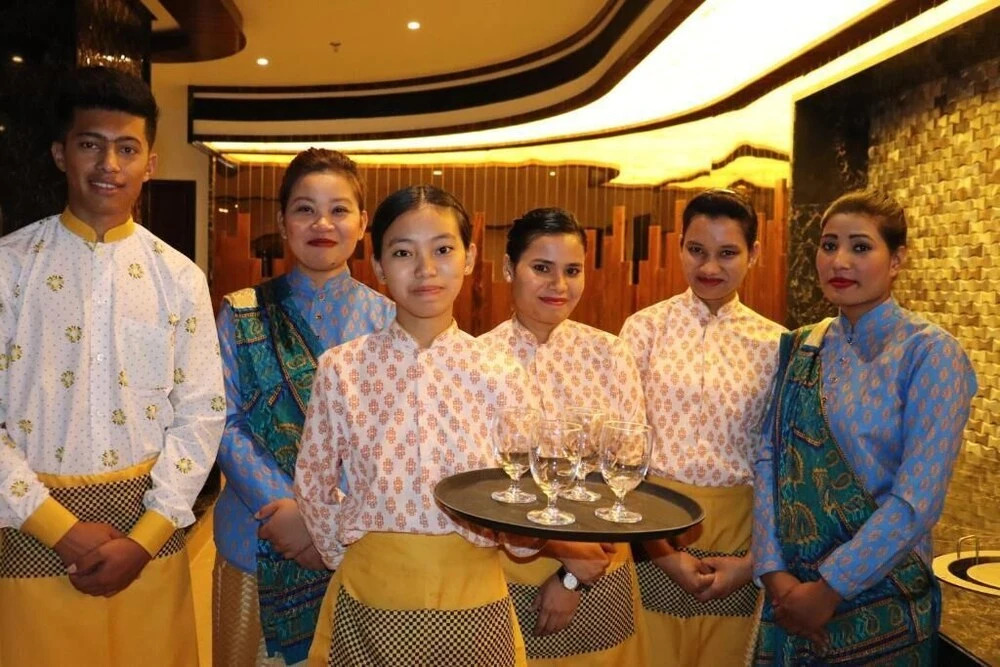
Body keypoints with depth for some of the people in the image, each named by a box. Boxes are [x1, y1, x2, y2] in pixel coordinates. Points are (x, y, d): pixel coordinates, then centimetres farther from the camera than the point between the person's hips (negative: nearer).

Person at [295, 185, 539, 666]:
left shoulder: (500, 376, -5)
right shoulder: (342, 369, -6)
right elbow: (312, 483, 3)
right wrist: (353, 561, 5)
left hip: (473, 605, 1)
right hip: (369, 602, 0)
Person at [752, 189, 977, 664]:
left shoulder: (929, 353, -11)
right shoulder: (800, 349, 3)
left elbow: (919, 499, -17)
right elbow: (769, 460, -1)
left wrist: (828, 589, -16)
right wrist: (774, 571, -11)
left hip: (879, 599, -4)